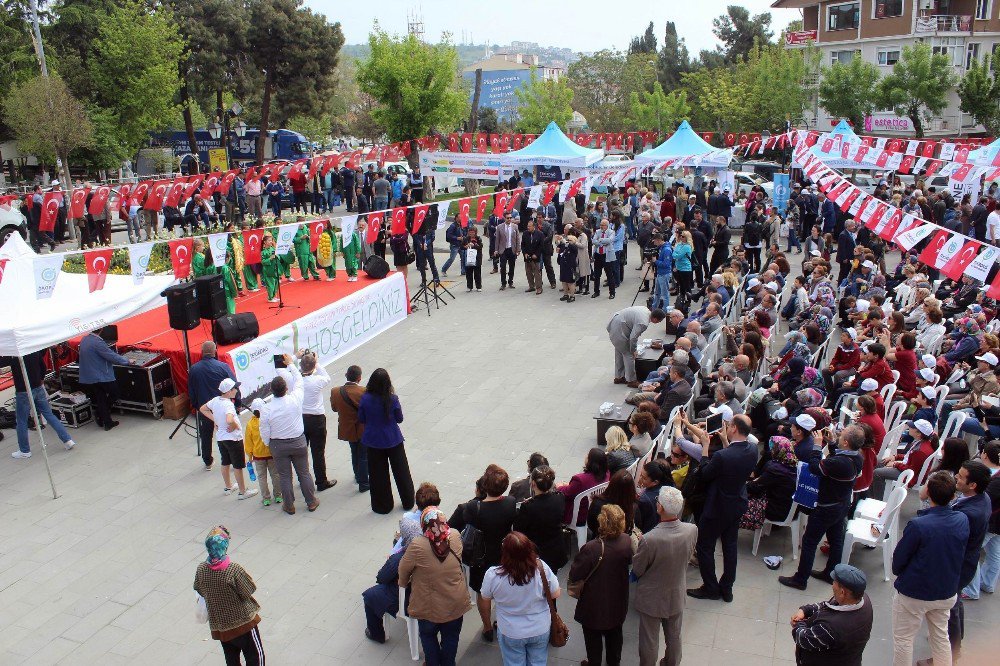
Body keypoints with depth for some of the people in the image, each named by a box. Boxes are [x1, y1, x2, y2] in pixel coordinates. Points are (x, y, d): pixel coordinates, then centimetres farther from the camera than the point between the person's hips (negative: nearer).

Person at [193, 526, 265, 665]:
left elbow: (200, 591, 4)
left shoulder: (201, 569, -13)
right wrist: (245, 575, -2)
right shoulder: (234, 570, -29)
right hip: (243, 622, -5)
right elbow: (249, 591, -17)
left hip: (219, 625, 5)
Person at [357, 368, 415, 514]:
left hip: (373, 441, 0)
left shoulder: (365, 399, -16)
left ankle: (383, 506, 25)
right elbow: (399, 419, -7)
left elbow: (361, 420, -4)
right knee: (401, 471, 17)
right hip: (393, 440, 0)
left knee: (378, 474, 15)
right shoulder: (392, 399, -19)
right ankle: (408, 502, 31)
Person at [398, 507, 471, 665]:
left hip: (429, 607, -2)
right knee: (451, 637, 26)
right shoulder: (456, 536, -18)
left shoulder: (417, 545, -28)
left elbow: (404, 569, -11)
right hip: (456, 604, 3)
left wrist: (403, 583, 9)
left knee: (428, 635, 27)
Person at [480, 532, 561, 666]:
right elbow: (556, 594, -11)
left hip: (510, 632, 0)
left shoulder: (492, 575, -27)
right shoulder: (541, 568, -27)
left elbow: (485, 602, -8)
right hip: (540, 630, 1)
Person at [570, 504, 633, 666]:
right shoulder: (626, 541, -20)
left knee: (593, 636, 20)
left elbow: (574, 575, -23)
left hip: (595, 603, -5)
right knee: (615, 632, 28)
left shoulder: (591, 548, -36)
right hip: (618, 601, 5)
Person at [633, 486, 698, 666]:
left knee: (649, 641, 19)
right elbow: (688, 556, -3)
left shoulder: (649, 540, -37)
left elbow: (636, 570, -19)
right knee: (674, 636, 28)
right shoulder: (692, 530, -24)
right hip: (677, 597, 4)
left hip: (652, 599, -4)